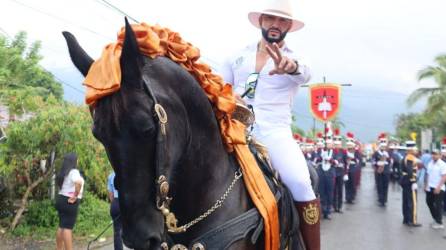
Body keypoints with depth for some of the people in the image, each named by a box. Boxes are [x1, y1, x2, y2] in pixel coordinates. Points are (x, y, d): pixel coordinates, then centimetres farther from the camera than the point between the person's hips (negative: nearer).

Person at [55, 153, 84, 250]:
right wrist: (75, 197, -24)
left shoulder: (63, 172, 12)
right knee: (68, 228, -9)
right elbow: (78, 182, -35)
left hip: (61, 199, 9)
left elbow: (58, 183, 29)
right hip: (70, 202, -9)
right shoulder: (74, 172, -15)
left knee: (62, 226, 15)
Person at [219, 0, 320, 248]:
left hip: (275, 133, -2)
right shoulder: (237, 57, 17)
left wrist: (290, 67, -40)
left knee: (301, 184, -25)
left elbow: (304, 74, -15)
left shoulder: (294, 59, 9)